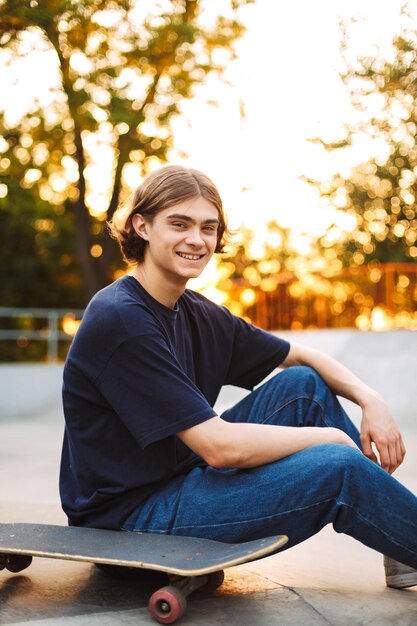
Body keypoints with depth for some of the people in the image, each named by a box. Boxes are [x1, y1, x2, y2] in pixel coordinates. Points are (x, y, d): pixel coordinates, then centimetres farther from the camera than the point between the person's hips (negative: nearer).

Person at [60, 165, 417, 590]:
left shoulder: (198, 315, 7)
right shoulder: (121, 320, -21)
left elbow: (301, 357, 15)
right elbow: (220, 446, -25)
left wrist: (370, 400, -3)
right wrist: (332, 436, -13)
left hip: (184, 480, 9)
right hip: (130, 518, -9)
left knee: (303, 383, 4)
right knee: (339, 468, -21)